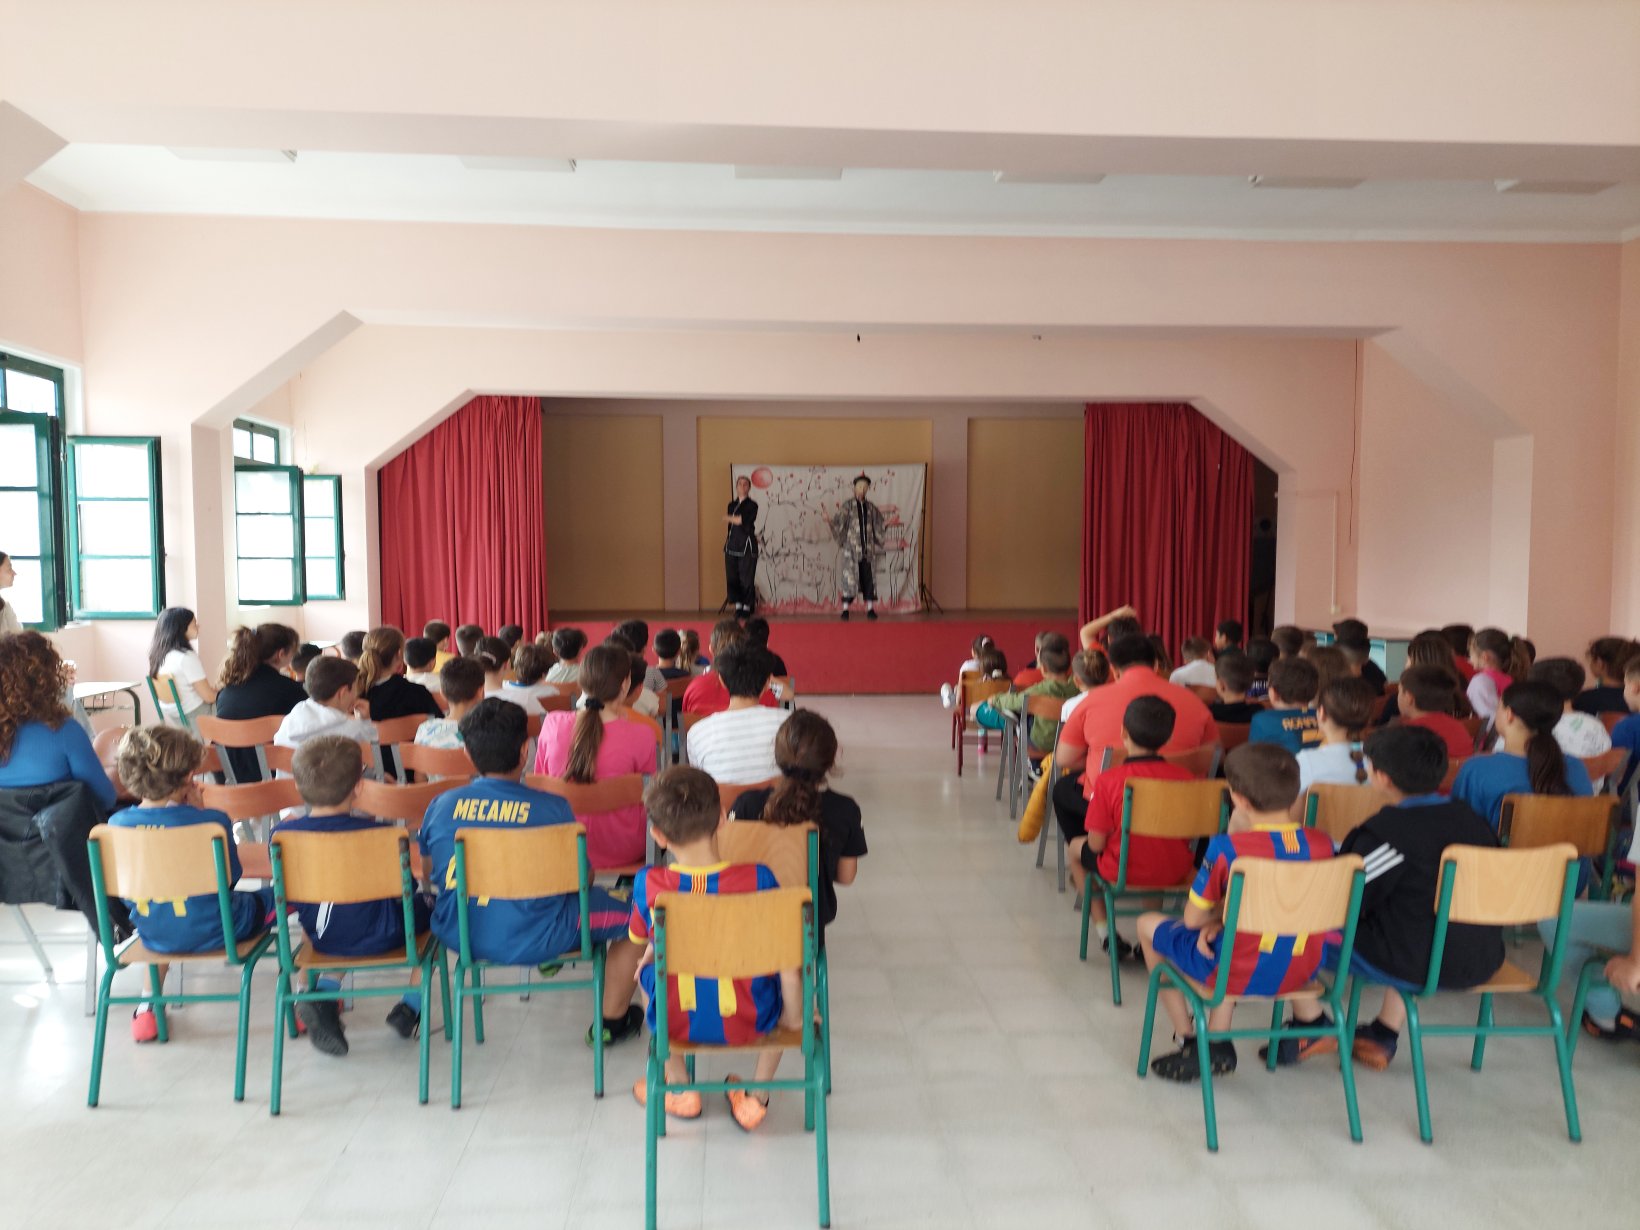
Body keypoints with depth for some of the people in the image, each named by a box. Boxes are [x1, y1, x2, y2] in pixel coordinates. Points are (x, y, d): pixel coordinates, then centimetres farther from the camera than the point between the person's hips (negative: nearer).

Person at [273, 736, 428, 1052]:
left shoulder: (282, 833, -13)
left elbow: (289, 895, 2)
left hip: (321, 939, 4)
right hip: (379, 937, -4)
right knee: (431, 904, 21)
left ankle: (325, 994, 14)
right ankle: (411, 1008, 17)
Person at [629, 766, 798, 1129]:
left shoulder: (647, 885, -18)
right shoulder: (758, 879, -22)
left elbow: (645, 944, 3)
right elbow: (787, 969, -15)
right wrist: (795, 1017, 3)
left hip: (677, 1022, 1)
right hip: (750, 1022, -1)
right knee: (789, 982, 30)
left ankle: (678, 1088, 37)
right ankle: (756, 1097, 27)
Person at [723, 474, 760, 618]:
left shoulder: (752, 505, -3)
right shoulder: (731, 505, 14)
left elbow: (743, 520, -17)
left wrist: (728, 518, -3)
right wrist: (726, 542, 11)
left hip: (747, 544, -5)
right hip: (732, 543, 5)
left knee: (747, 577, -4)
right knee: (732, 577, 3)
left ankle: (747, 606, 6)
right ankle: (738, 605, 13)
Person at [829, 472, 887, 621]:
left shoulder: (871, 507, 11)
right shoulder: (848, 505, 0)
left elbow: (879, 524, 16)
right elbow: (838, 521, -8)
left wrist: (886, 523, -1)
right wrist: (829, 519, -25)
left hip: (868, 549, 4)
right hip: (851, 548, -3)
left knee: (869, 578, 4)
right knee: (849, 577, -6)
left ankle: (870, 608, 10)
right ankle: (845, 609, 0)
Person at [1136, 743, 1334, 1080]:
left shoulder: (1227, 847, -21)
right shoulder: (1323, 844, -6)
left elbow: (1193, 919, -12)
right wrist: (1224, 918, 0)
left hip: (1240, 975, -5)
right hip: (1302, 973, 6)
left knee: (1148, 925, 19)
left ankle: (1187, 1038, 23)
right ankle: (1217, 1041, 25)